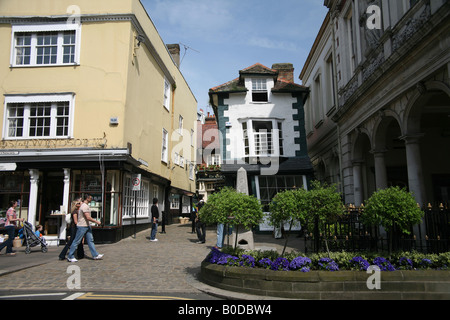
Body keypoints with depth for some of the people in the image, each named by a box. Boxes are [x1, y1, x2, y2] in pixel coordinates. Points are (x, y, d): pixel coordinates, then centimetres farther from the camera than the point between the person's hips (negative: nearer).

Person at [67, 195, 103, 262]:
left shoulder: (86, 205, 13)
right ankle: (70, 257, 12)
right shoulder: (85, 206, -20)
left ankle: (95, 255, 10)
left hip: (87, 226, 10)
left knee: (90, 240, 8)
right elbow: (88, 217, -24)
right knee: (76, 241, 1)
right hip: (82, 226, -10)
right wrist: (96, 221, -16)